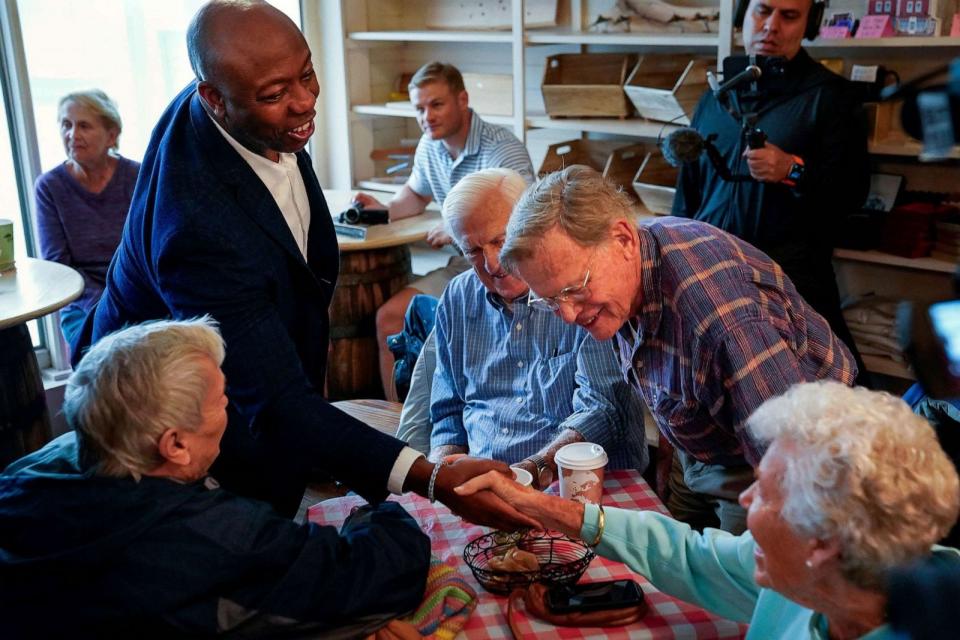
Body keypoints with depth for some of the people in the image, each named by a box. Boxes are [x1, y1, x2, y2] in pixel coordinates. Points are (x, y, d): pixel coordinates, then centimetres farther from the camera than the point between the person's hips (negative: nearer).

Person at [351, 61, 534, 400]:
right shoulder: (429, 147, 5)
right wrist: (385, 210, 4)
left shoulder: (503, 149, -19)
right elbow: (416, 193, 26)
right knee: (389, 316, -2)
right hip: (463, 265, 8)